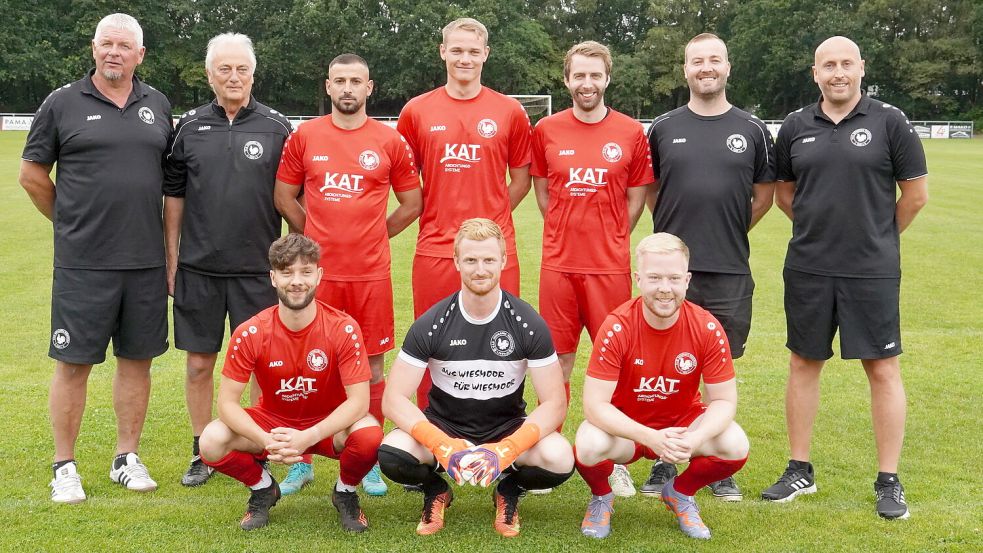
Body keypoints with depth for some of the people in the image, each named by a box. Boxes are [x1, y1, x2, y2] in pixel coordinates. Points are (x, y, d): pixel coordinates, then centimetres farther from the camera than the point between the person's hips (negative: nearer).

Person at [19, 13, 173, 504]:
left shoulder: (157, 105, 10)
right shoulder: (63, 103, -1)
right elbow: (32, 174, 6)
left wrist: (171, 250, 11)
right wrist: (73, 222, 8)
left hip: (146, 261, 3)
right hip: (83, 263, -3)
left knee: (136, 360, 10)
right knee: (73, 363, 2)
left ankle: (127, 458, 22)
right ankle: (64, 467, 13)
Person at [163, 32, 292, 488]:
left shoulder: (276, 128, 1)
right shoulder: (190, 127, 5)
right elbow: (174, 196, 10)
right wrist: (171, 259, 7)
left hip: (259, 268, -1)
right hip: (198, 267, 2)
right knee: (199, 361, 7)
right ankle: (201, 453, 20)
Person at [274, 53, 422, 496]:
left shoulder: (390, 142, 3)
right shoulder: (304, 137, 5)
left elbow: (411, 203, 10)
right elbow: (284, 197, 12)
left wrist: (374, 236, 6)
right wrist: (317, 235, 7)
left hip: (371, 274, 0)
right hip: (318, 272, 0)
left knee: (371, 365, 4)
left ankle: (370, 464, 15)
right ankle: (301, 462, 15)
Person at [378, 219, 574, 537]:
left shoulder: (528, 325, -12)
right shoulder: (431, 325, -12)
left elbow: (554, 403, -13)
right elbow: (394, 399, -14)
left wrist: (505, 450, -30)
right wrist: (441, 445, -32)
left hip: (508, 428, 0)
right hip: (443, 426, 0)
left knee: (559, 460, -31)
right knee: (391, 453, -31)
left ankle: (509, 491, 5)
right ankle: (436, 491, 5)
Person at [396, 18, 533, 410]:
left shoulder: (509, 112, 5)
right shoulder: (417, 111, 6)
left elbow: (521, 179, 12)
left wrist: (490, 218, 4)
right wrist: (437, 215, 5)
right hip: (434, 248, 1)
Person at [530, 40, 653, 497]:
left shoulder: (631, 133, 2)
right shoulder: (546, 131, 4)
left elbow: (636, 198, 9)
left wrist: (610, 239, 5)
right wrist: (570, 232, 8)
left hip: (611, 266, 0)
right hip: (559, 265, 1)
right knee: (558, 360, 6)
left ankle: (614, 460, 14)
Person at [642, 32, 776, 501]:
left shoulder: (752, 130, 5)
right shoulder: (663, 128, 5)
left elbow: (764, 197, 13)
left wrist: (728, 233, 8)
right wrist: (679, 231, 8)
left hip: (729, 273, 0)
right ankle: (664, 464, 15)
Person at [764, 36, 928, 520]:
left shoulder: (888, 121, -3)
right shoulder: (796, 126, 6)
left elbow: (916, 193, 1)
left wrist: (878, 237, 9)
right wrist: (820, 228, 12)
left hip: (872, 271, -3)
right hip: (807, 269, 3)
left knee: (883, 369, 1)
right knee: (803, 363, 10)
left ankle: (888, 481, 12)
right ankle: (799, 471, 23)